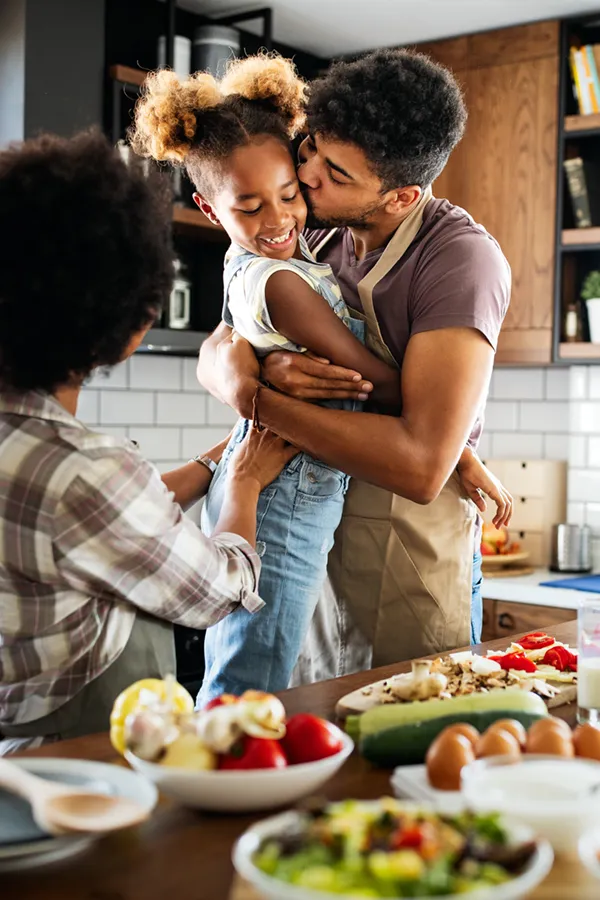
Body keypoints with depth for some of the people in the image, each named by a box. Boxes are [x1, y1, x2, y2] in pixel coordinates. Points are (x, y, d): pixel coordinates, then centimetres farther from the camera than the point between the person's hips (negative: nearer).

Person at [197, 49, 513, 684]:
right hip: (312, 548, 7)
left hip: (409, 569, -6)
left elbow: (419, 466, -28)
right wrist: (262, 368, -21)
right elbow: (215, 351, 3)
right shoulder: (323, 244, 3)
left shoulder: (460, 257, -19)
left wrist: (255, 396, -26)